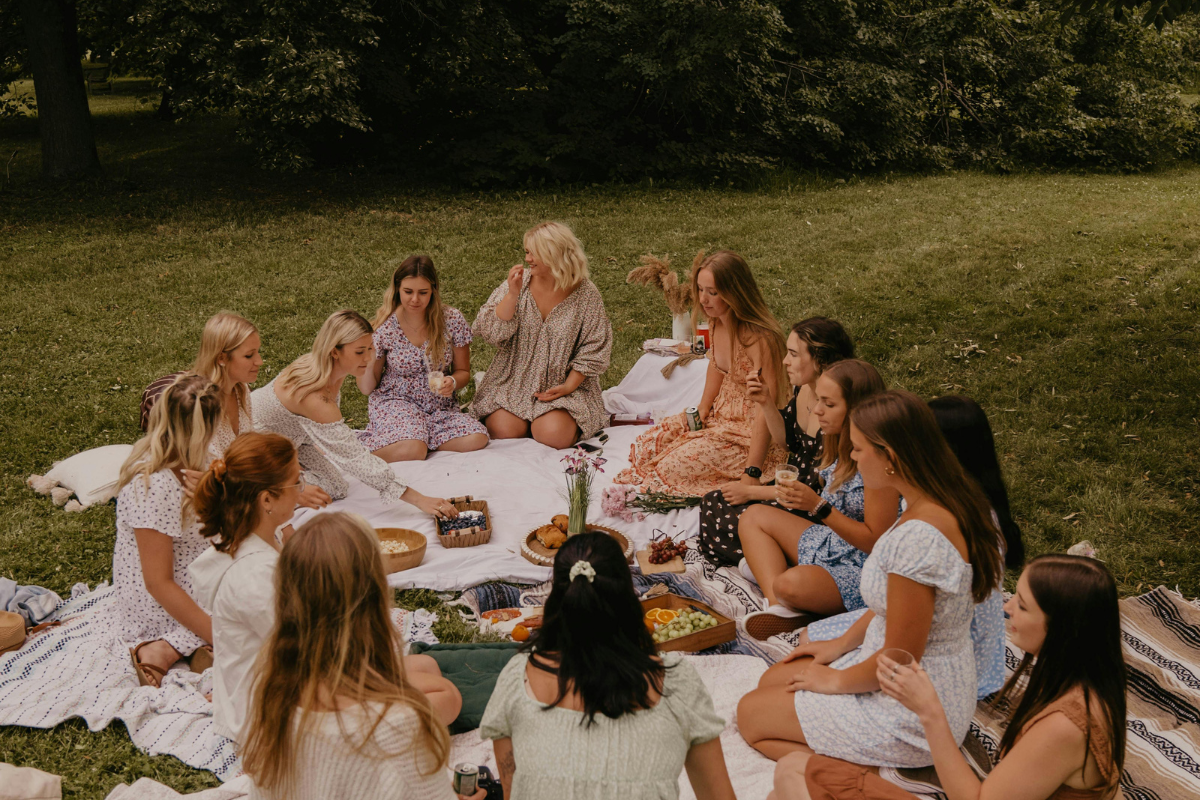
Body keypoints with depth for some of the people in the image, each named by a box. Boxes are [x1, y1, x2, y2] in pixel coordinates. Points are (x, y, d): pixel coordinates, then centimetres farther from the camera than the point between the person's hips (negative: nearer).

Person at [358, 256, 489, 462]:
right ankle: (363, 448, -4)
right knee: (412, 450, -33)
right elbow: (367, 389, -2)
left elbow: (463, 371, 6)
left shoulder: (452, 320, -7)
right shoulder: (384, 328, -9)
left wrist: (453, 382, -17)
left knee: (477, 439, -25)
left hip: (440, 406, 3)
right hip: (396, 402, -3)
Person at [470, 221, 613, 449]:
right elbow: (490, 331, -10)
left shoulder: (586, 295, -7)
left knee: (554, 435, -24)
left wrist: (568, 386, -12)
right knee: (505, 430, -20)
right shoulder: (518, 283, -3)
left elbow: (593, 350, -3)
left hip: (561, 385, -1)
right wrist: (512, 295, -21)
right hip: (513, 381, 1)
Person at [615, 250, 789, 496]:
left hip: (749, 431, -8)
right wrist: (703, 407, 5)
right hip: (719, 416, 9)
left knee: (673, 465, -20)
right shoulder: (718, 324, -2)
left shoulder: (759, 339, -29)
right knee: (646, 445, -2)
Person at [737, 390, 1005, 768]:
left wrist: (835, 681, -8)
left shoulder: (918, 537, -33)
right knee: (772, 680, 21)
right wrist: (841, 644, 14)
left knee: (751, 714, 5)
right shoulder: (953, 504, -3)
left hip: (912, 720, -10)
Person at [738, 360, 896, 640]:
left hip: (864, 569, -11)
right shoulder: (840, 446, 3)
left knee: (792, 584, -38)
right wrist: (801, 499, -2)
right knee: (754, 516, 7)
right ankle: (778, 607, -12)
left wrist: (818, 507, -26)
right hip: (833, 546, 11)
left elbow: (875, 541, -22)